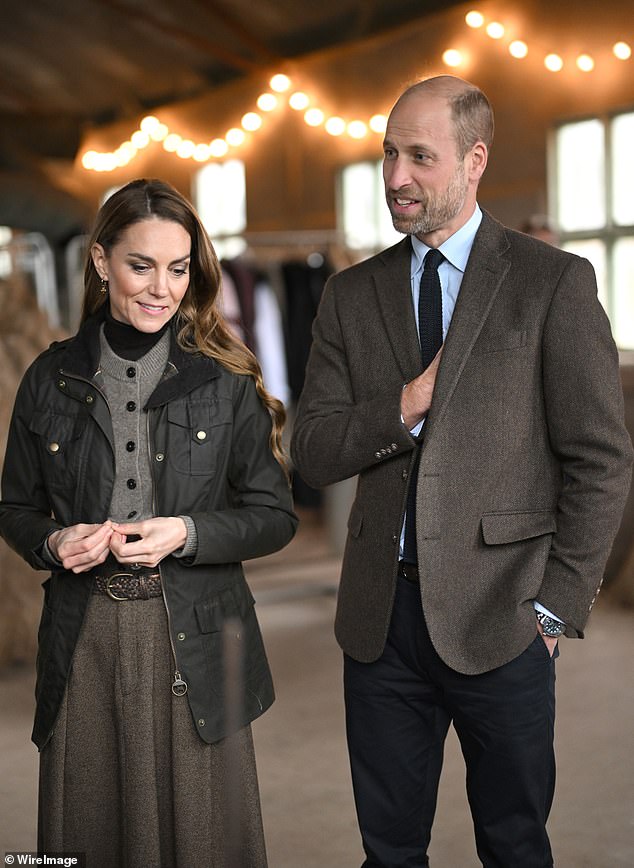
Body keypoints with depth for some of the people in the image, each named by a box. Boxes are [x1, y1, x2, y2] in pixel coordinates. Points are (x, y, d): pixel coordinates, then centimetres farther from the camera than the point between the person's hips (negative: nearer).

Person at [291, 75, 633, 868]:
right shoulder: (352, 295, 8)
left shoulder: (553, 283, -4)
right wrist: (406, 403, -13)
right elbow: (311, 455, 3)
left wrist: (556, 607, -9)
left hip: (499, 617, -3)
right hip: (379, 616, 4)